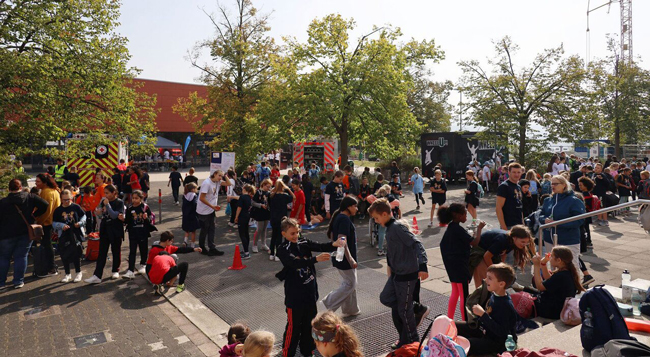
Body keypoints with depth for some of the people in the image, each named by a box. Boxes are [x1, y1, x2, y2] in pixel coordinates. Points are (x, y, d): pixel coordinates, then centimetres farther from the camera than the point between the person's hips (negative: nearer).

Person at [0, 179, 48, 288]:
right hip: (26, 232, 1)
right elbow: (45, 205, -7)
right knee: (21, 257, 7)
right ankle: (18, 281, 9)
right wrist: (34, 215, 5)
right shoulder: (29, 197, -3)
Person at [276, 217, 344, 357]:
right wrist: (316, 259, -43)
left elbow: (320, 246, -13)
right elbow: (296, 263, -30)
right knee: (294, 325, 6)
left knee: (309, 322, 18)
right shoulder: (283, 250, -14)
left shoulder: (303, 243, 1)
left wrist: (334, 244, -33)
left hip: (310, 291, 5)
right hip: (295, 294, -5)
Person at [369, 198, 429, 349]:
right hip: (396, 273, 9)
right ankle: (418, 310, 24)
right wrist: (390, 266, 25)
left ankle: (413, 342, 24)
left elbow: (417, 244, -29)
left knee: (404, 310, 4)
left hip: (407, 274, -9)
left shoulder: (398, 227, -21)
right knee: (385, 298, 15)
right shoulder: (389, 228, 7)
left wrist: (423, 266, -37)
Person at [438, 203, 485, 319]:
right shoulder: (458, 229, -21)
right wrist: (479, 228, -9)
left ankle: (449, 320, 27)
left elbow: (443, 245, 13)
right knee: (464, 296, 2)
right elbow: (474, 242, -22)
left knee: (455, 293, 19)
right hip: (460, 266, -9)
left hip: (452, 265, 9)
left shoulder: (451, 228, 7)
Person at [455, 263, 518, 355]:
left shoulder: (505, 305, -27)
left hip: (496, 342, -9)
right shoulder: (493, 294, -2)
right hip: (484, 330, 9)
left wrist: (482, 314, -31)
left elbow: (501, 331, -30)